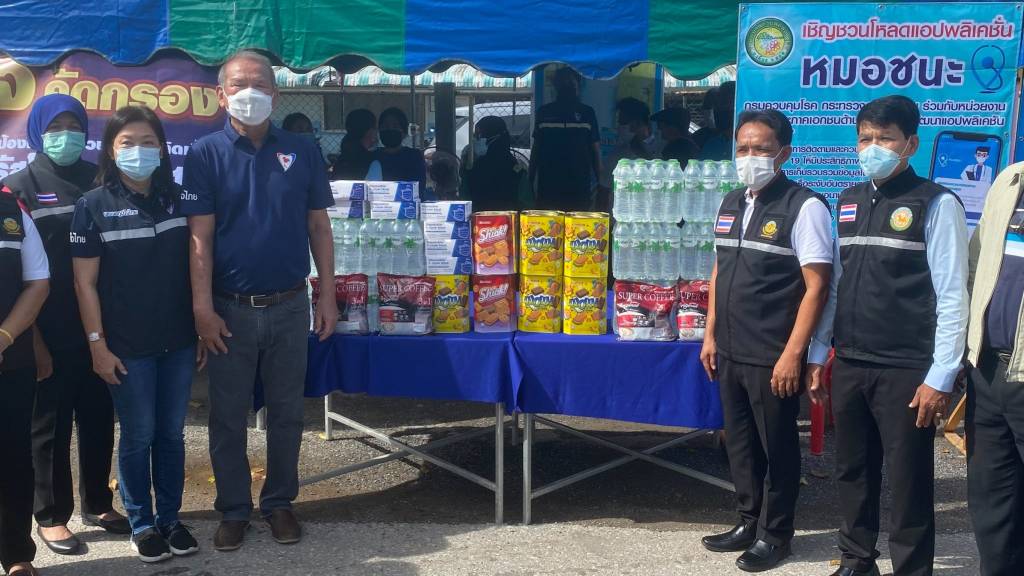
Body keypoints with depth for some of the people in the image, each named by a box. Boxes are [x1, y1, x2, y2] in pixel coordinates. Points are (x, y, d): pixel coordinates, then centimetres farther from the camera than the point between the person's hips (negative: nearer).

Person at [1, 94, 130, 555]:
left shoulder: (101, 181, 7)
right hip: (49, 332, -3)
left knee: (99, 418, 12)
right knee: (50, 425, 6)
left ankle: (97, 503, 27)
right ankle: (51, 515, 18)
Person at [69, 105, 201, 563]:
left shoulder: (177, 199, 5)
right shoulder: (94, 206, -5)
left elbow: (194, 269, 9)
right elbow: (85, 283, -5)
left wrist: (203, 329, 7)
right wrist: (97, 344, -9)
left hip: (178, 342, 3)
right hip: (128, 347, -3)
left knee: (172, 434, 11)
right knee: (138, 437, 7)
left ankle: (171, 518, 24)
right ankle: (142, 525, 21)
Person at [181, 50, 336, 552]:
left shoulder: (301, 152, 4)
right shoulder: (205, 154, -3)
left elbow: (318, 227, 7)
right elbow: (200, 237, -7)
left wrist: (327, 294, 3)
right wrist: (203, 308, -12)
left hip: (289, 305, 2)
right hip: (231, 308, -1)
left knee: (286, 411, 11)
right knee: (228, 416, 8)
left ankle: (279, 502, 26)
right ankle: (233, 510, 23)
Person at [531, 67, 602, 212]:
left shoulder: (587, 113, 8)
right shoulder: (544, 112, 11)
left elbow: (595, 150, 8)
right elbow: (536, 148, 14)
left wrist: (600, 182, 0)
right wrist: (530, 180, 8)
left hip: (579, 186, -1)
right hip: (548, 185, 1)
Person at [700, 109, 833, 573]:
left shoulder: (804, 207, -13)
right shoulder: (731, 204, 10)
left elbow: (816, 286, -15)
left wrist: (793, 354, -18)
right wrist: (710, 335, 15)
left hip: (773, 357, -7)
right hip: (730, 351, 7)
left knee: (777, 446, 8)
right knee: (739, 442, 17)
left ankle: (774, 534, 25)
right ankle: (749, 522, 34)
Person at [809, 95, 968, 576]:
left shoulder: (936, 204, -7)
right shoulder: (848, 202, 11)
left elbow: (952, 296, -10)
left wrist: (940, 377, -13)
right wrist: (818, 355, 12)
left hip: (906, 371, -6)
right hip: (849, 365, 6)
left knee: (906, 481, 2)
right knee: (852, 471, 16)